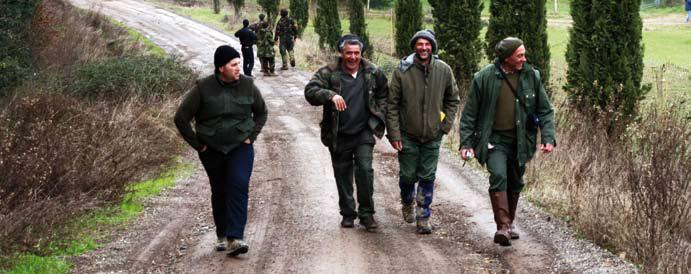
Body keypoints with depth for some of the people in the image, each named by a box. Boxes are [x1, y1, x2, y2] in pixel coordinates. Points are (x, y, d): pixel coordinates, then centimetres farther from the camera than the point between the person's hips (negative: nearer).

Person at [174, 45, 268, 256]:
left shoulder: (247, 86, -4)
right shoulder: (203, 88, -11)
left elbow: (261, 112, 14)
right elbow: (181, 118, -5)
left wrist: (251, 136, 2)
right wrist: (198, 145, -5)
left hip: (241, 148, 0)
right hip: (212, 151, 0)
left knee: (238, 187, -17)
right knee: (219, 192, 10)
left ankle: (235, 239, -22)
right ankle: (222, 236, 27)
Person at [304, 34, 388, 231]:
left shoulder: (373, 73, 1)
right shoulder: (329, 73, -7)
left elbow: (383, 95, 17)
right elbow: (310, 91, -18)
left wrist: (379, 116, 5)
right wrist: (330, 95, -35)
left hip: (364, 133, 0)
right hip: (339, 135, 0)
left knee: (365, 169, -13)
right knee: (343, 175, 9)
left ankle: (366, 213, 0)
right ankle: (348, 213, 24)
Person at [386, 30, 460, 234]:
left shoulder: (444, 70, -4)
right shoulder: (403, 71, -10)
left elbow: (453, 100, 11)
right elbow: (392, 104, -6)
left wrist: (446, 124, 1)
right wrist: (394, 134, -9)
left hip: (433, 135, 1)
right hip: (407, 135, -1)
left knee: (428, 178, 2)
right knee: (408, 176, 7)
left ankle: (423, 217, 12)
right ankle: (407, 204, 37)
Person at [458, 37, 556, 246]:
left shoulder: (531, 76, 0)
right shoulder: (485, 78, -7)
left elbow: (545, 110, 6)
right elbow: (470, 113, 0)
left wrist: (548, 138, -5)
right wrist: (466, 143, -4)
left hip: (520, 140, 3)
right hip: (495, 139, -3)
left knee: (515, 184, 12)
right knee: (498, 176, -21)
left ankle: (510, 223, 31)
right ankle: (503, 227, -23)